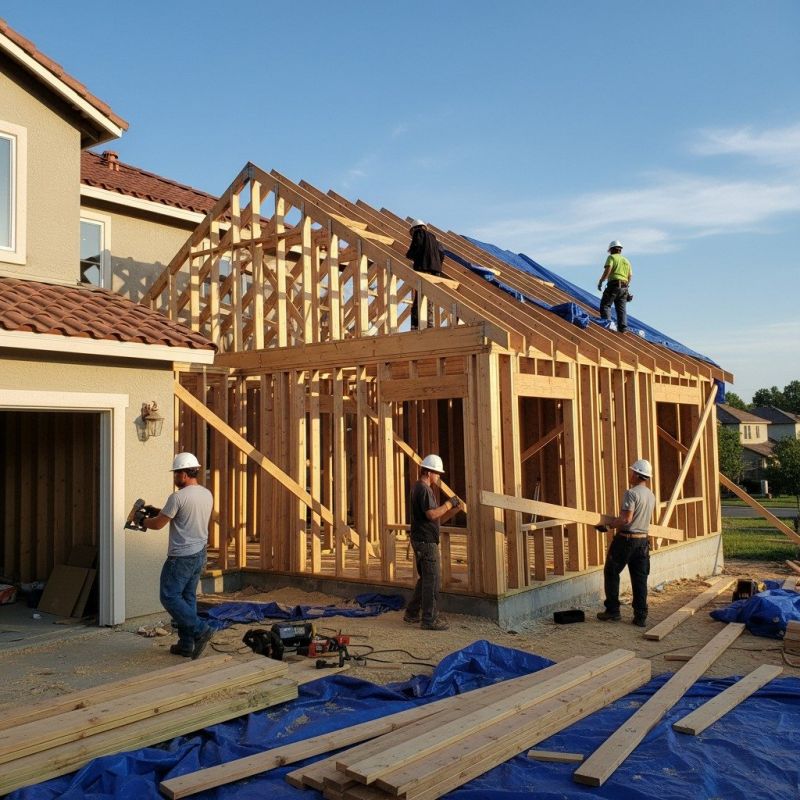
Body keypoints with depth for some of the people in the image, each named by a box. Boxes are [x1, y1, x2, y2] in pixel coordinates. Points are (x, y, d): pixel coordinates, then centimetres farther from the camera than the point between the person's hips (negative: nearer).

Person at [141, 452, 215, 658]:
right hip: (200, 554, 8)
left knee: (170, 597, 0)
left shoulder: (178, 497, -17)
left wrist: (143, 520, 11)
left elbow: (158, 524, -10)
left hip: (181, 557, -8)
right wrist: (159, 512, 23)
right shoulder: (207, 495, 7)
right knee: (188, 597, 13)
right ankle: (186, 644, 16)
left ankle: (200, 630, -8)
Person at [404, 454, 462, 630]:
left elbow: (438, 519, 20)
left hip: (423, 540, 11)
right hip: (426, 541, -11)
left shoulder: (421, 488, 19)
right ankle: (429, 619, -2)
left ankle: (412, 613, 25)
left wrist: (453, 510, 9)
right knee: (432, 580, -6)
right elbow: (432, 514, -25)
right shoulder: (423, 489, -14)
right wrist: (448, 503, -13)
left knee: (425, 579, 18)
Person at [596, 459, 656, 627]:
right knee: (640, 579, 9)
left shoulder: (631, 493, -15)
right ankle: (640, 617, 9)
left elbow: (626, 519, -22)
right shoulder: (651, 496, 10)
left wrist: (608, 525, -9)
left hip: (626, 539, -7)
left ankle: (612, 611, 9)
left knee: (611, 573, 7)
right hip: (643, 540, 7)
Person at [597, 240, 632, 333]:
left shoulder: (611, 257, 3)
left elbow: (607, 270, -12)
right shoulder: (626, 261, 22)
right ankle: (623, 328, -3)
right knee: (622, 309, 5)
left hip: (614, 285, -6)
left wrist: (600, 281, -8)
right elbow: (630, 275, 16)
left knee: (605, 305, -2)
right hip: (624, 287, 6)